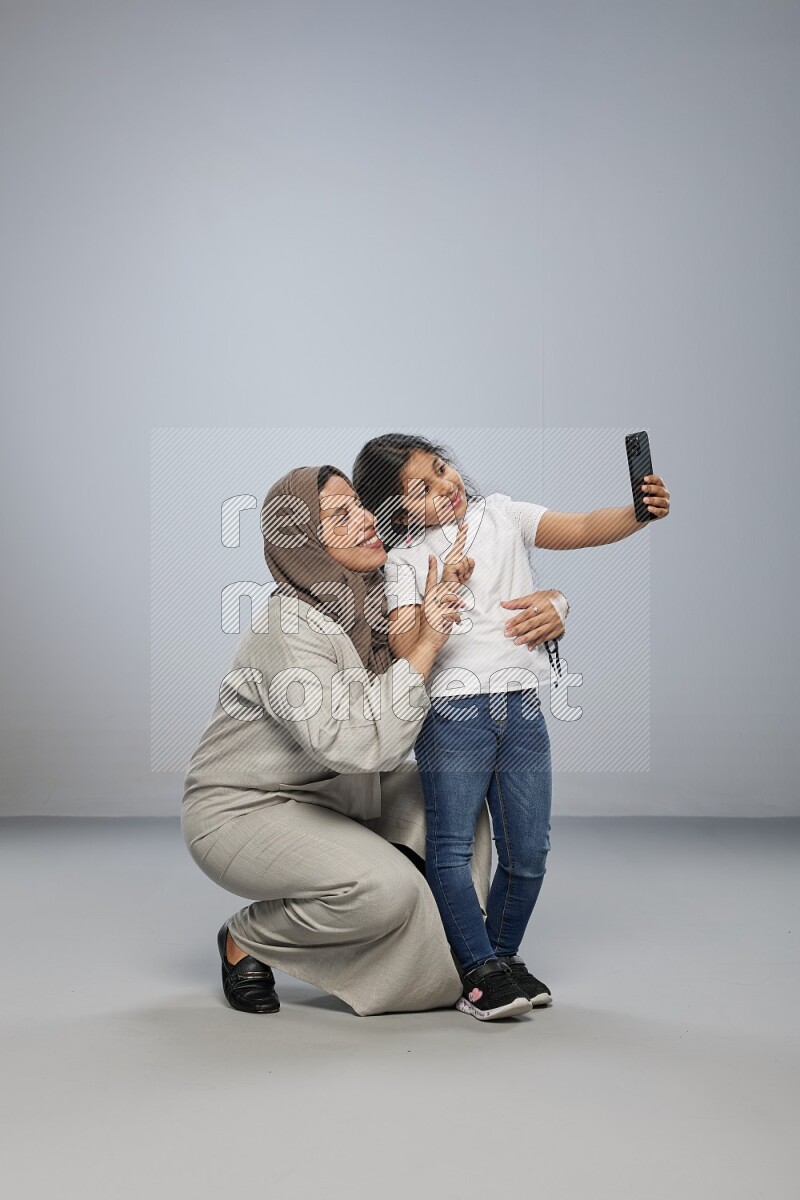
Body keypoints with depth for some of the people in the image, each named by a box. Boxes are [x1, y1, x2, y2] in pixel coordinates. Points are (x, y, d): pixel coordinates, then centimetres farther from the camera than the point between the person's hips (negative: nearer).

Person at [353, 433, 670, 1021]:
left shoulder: (502, 515, 10)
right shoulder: (405, 561, 2)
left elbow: (584, 528, -1)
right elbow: (405, 647, -9)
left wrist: (640, 512, -17)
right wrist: (443, 589, -16)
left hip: (521, 707, 3)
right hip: (452, 712, -3)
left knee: (529, 851, 5)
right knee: (451, 845, -7)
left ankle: (503, 954, 24)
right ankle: (480, 971, 4)